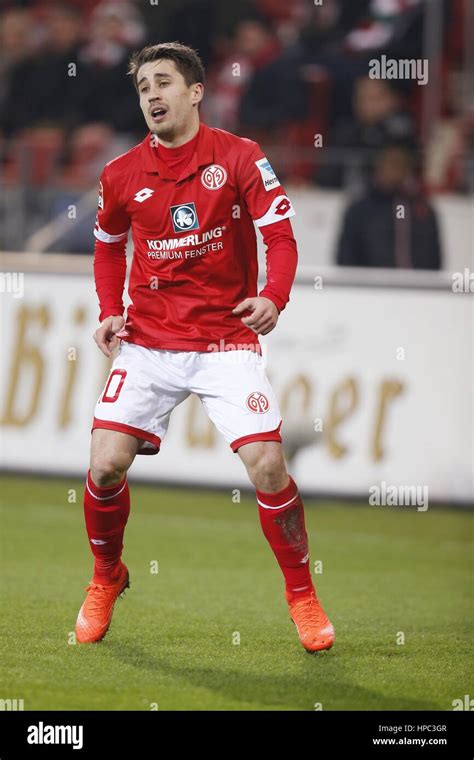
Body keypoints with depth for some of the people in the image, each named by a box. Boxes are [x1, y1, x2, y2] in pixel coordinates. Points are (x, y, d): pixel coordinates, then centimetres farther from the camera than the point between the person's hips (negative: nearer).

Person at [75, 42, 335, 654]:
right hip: (147, 344, 2)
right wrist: (109, 311, 7)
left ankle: (302, 595, 7)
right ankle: (105, 580, 18)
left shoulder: (240, 158, -6)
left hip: (227, 339, -2)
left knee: (267, 467, -13)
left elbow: (280, 236, -8)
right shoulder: (121, 175, 3)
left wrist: (273, 296, -26)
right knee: (106, 465, -9)